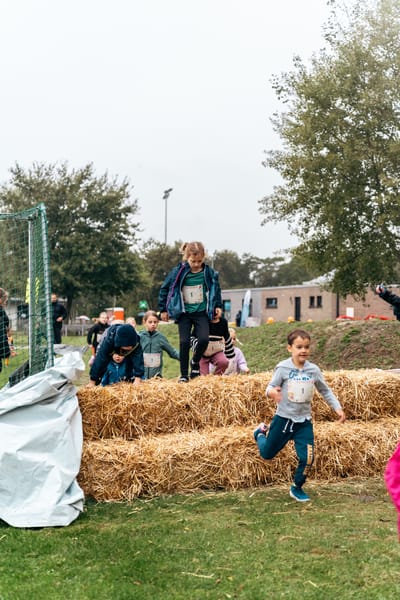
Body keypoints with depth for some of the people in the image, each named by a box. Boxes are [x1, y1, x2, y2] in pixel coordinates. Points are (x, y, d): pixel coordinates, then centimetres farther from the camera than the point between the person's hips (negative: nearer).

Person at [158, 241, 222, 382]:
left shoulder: (209, 273, -5)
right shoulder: (178, 272, -9)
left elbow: (216, 290, 13)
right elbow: (164, 289, 3)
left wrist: (217, 306, 12)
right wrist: (163, 309, 6)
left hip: (201, 312, 1)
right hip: (184, 313, 0)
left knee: (204, 339, -16)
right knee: (184, 342, -7)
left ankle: (195, 361, 15)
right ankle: (184, 375, 6)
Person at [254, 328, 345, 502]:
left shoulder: (313, 370, -5)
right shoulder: (283, 367, -15)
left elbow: (326, 391, 7)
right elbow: (271, 387, -13)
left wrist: (338, 408, 0)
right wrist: (272, 393, -36)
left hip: (304, 422, 2)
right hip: (283, 418, -2)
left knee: (307, 459, -5)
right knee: (267, 454, 12)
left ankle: (297, 488, 20)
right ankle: (262, 432, 45)